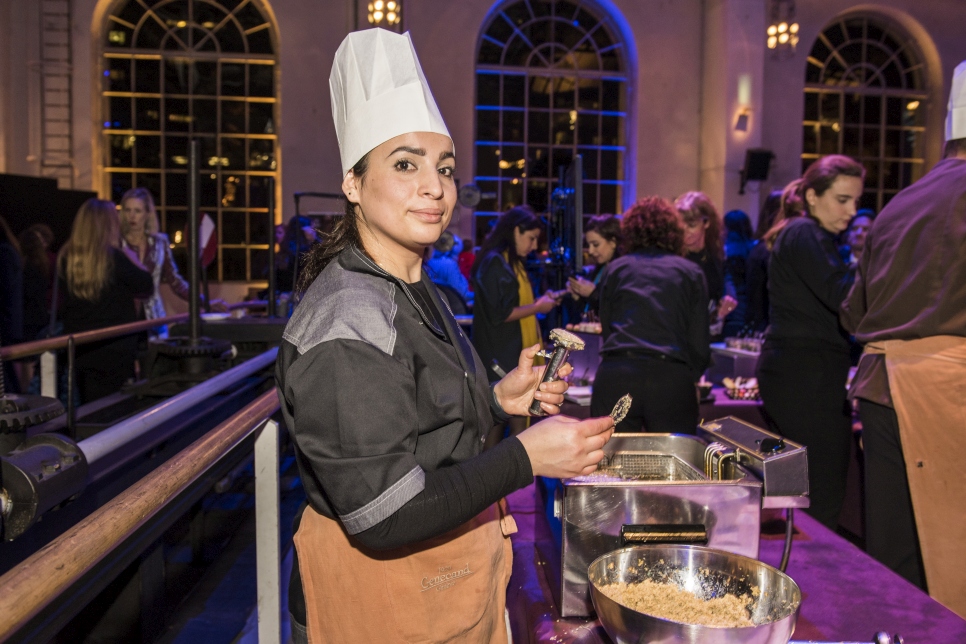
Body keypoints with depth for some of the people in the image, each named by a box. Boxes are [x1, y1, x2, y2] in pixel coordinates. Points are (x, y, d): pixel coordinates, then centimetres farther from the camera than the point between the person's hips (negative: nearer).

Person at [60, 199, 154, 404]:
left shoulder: (66, 258, 0)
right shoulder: (113, 257, -16)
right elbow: (146, 287, -9)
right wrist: (133, 258, 5)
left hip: (79, 346, 5)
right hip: (114, 346, -5)